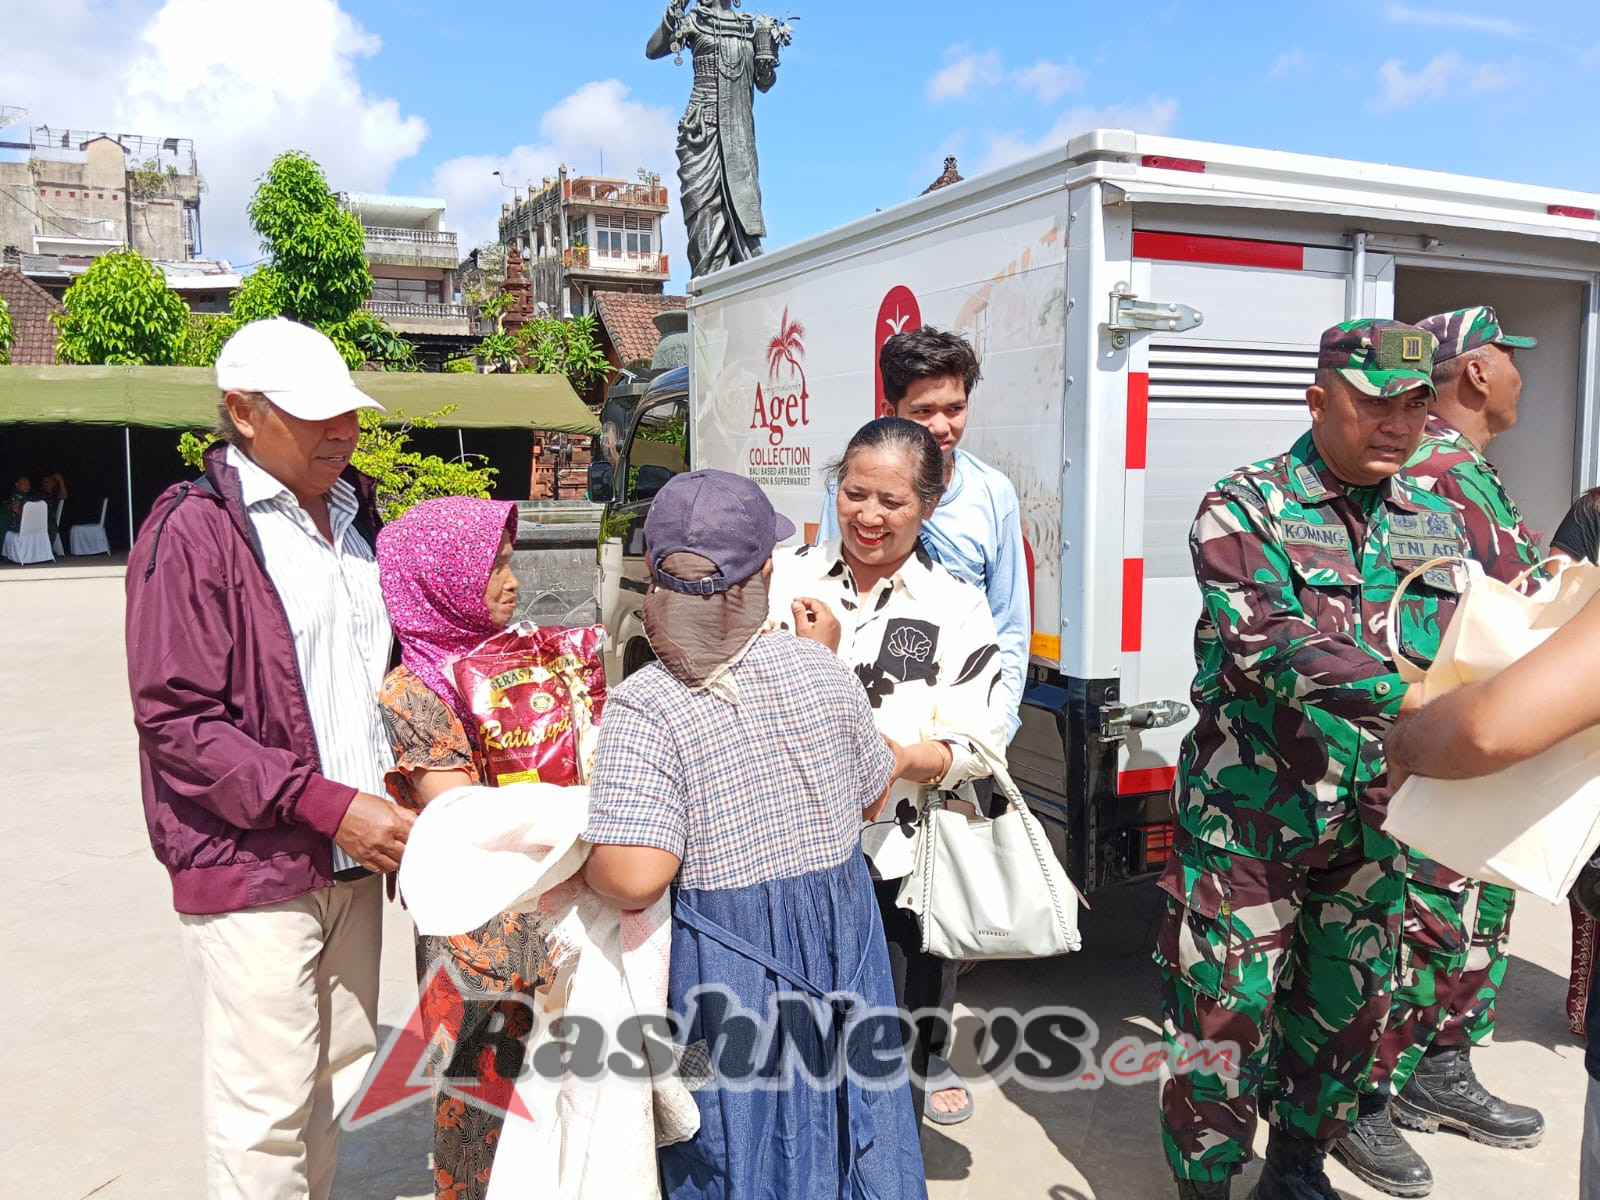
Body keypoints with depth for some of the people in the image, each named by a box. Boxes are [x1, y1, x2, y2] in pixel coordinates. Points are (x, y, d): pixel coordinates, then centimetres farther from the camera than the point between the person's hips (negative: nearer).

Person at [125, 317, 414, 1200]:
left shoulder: (354, 516, 12)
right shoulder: (193, 530, -11)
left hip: (351, 857, 7)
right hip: (252, 867, -6)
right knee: (265, 1103, 3)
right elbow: (176, 721, -15)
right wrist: (327, 804, -20)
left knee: (337, 1077, 16)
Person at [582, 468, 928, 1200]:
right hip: (839, 942, 4)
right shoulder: (821, 670, -8)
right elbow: (871, 794, 8)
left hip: (728, 969, -3)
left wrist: (581, 863, -6)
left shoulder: (642, 708, -21)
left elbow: (634, 879, -29)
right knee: (840, 1110, 23)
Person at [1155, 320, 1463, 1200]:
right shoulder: (1245, 509, -10)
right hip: (1248, 817, -6)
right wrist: (1406, 703, -36)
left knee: (1347, 1010, 18)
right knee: (1226, 1012, 1)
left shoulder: (1433, 522, 8)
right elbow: (1269, 640, -25)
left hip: (1370, 820, 6)